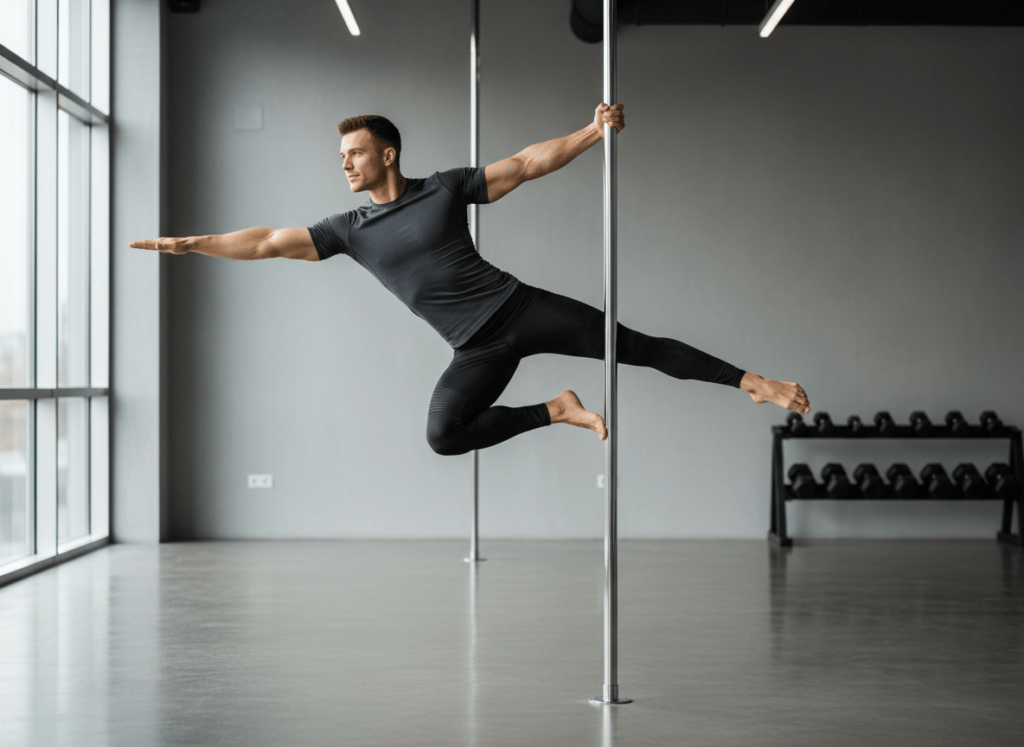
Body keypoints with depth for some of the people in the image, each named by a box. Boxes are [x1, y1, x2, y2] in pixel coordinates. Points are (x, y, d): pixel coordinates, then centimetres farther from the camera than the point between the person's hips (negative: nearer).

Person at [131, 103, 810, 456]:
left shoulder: (445, 188, 0)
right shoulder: (351, 230, 6)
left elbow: (527, 164, 0)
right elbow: (270, 242, 3)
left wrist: (593, 133, -11)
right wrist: (190, 243, -2)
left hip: (520, 306, -2)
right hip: (478, 347, 3)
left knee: (632, 346, -10)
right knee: (444, 433, -19)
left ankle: (751, 382, -3)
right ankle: (557, 411, -3)